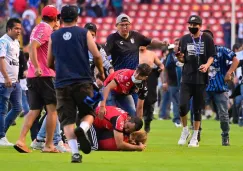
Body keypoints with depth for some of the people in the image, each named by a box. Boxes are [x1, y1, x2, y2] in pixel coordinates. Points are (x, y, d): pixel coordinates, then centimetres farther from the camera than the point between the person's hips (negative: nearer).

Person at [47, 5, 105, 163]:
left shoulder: (54, 36, 11)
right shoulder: (84, 33, 3)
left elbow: (50, 63, 18)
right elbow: (96, 55, -5)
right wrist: (101, 72, 13)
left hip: (62, 83, 2)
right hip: (83, 82, -1)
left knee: (67, 120, 3)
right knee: (88, 113, 12)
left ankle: (75, 152, -11)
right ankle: (82, 129, -22)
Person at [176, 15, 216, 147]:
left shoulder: (207, 39, 1)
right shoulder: (184, 39, 8)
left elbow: (211, 56, 0)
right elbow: (182, 60, 12)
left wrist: (206, 65, -20)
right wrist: (180, 57, -12)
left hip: (201, 78, -1)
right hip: (187, 78, 2)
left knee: (197, 109, 3)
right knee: (182, 105, -12)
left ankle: (195, 138, 12)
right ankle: (185, 131, 11)